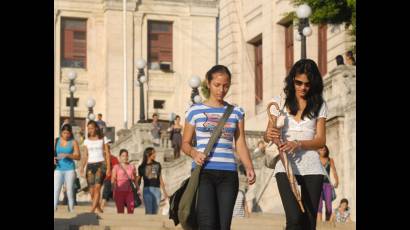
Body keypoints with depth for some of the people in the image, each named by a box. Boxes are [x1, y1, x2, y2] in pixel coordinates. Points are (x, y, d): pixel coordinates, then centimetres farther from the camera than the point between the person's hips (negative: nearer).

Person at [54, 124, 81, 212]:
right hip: (58, 169, 1)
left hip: (69, 169, -1)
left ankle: (71, 210, 6)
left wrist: (67, 155, -17)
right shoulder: (56, 141, 8)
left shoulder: (73, 142, 3)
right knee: (55, 190, -9)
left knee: (70, 191, 0)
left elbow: (78, 156, -2)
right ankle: (54, 209, -12)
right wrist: (54, 159, -12)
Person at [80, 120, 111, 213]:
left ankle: (92, 210, -24)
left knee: (97, 187, -19)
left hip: (100, 164, -3)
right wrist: (82, 167, -2)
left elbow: (107, 154, 3)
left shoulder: (103, 139, 4)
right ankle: (99, 209, 16)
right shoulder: (87, 141, 12)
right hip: (90, 165, 3)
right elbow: (85, 156, 12)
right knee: (91, 190, -1)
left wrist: (108, 168, -6)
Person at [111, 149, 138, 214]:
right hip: (119, 191, -2)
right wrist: (114, 192, -12)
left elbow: (135, 180, 18)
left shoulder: (132, 167, 14)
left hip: (129, 191, 2)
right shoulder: (116, 167, 5)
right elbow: (113, 180, -1)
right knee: (120, 211, 0)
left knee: (131, 210, -11)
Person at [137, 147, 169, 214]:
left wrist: (164, 191, 15)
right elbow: (138, 180, 5)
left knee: (155, 212, 3)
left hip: (157, 189, 3)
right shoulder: (142, 167, 4)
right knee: (148, 211, -9)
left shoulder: (157, 165, 13)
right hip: (147, 189, -3)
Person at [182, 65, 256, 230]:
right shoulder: (195, 111, 7)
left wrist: (249, 168, -7)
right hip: (203, 172, -2)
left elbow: (240, 144, 10)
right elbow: (185, 143, 11)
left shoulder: (236, 112, 13)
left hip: (228, 174, 3)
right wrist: (194, 153, -12)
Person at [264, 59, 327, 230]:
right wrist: (269, 136, -19)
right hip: (286, 166, -1)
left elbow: (320, 140, 2)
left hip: (311, 167, 1)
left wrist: (297, 144, -16)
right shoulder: (280, 102, 8)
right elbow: (267, 135, 6)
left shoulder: (319, 105, 8)